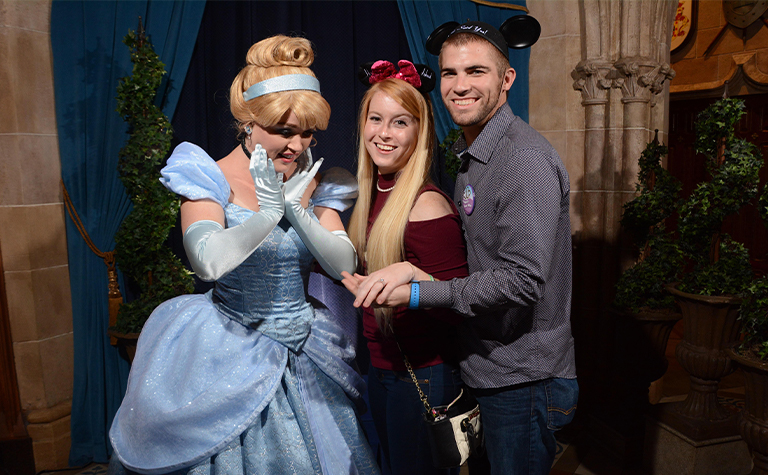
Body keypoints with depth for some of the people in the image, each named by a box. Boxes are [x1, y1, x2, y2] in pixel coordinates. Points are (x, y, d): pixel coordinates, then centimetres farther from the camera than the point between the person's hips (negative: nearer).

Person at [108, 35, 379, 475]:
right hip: (230, 357, -4)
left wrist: (297, 211, -20)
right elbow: (208, 262, -29)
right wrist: (270, 211, -28)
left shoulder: (314, 184, 1)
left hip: (304, 355, 4)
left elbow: (345, 265, -9)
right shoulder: (212, 181, -12)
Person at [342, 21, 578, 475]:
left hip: (523, 381, -9)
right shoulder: (470, 155, 11)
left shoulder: (526, 159, -20)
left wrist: (417, 293, -26)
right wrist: (410, 268, -2)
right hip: (484, 370, 9)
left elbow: (522, 280, -26)